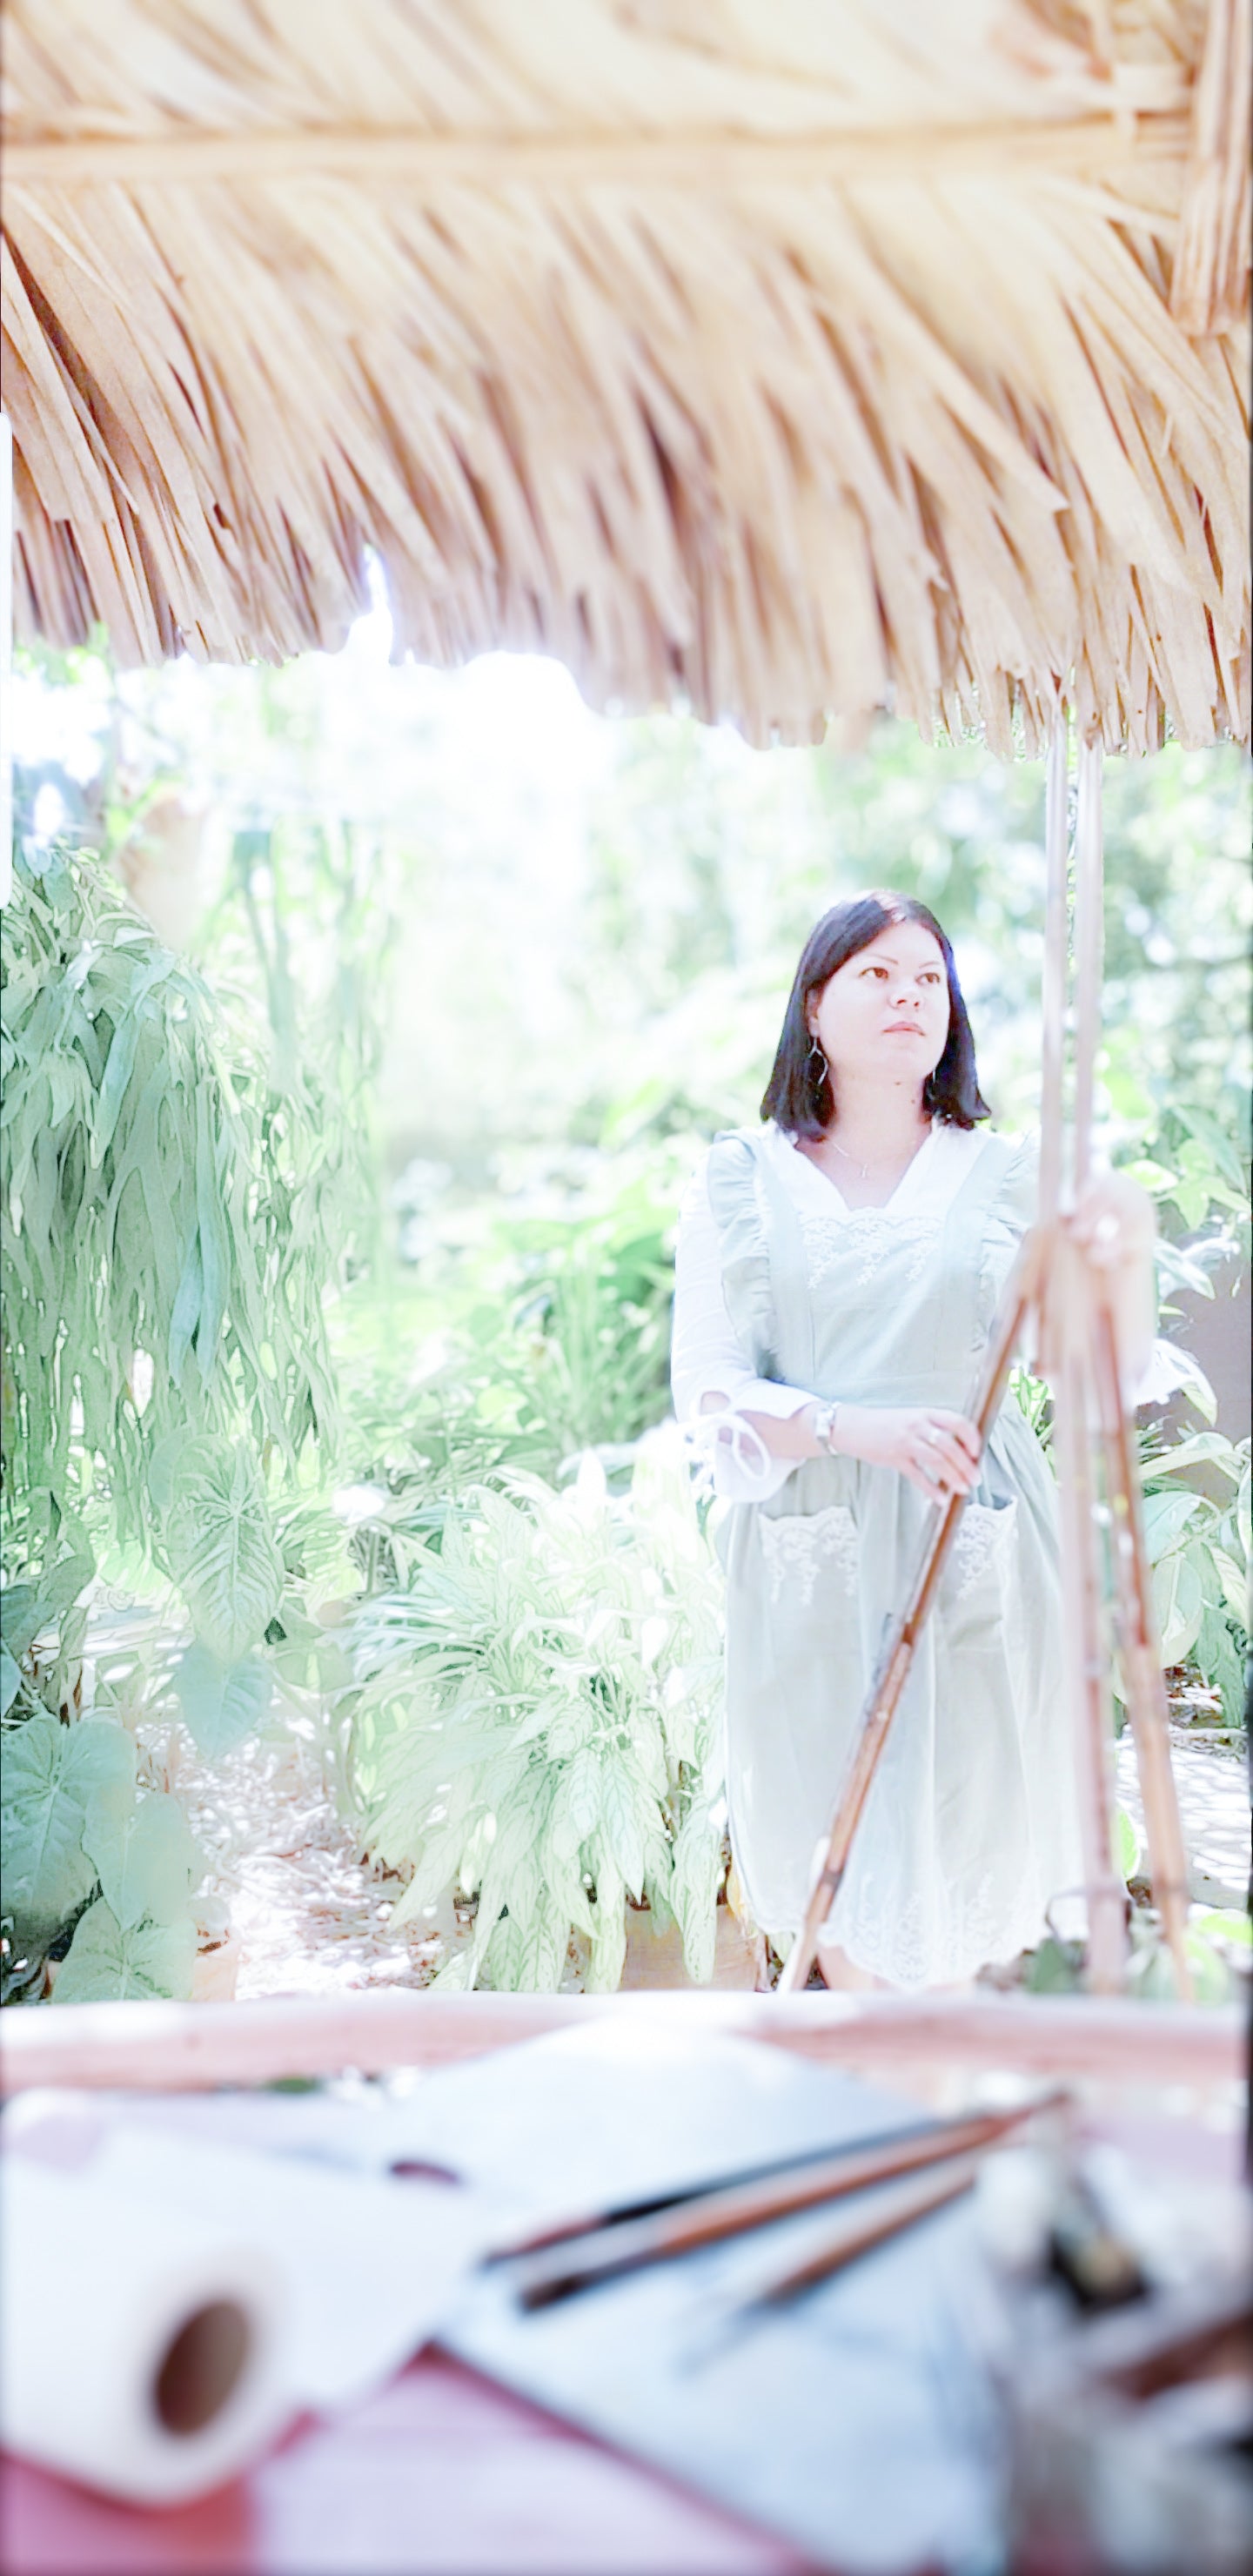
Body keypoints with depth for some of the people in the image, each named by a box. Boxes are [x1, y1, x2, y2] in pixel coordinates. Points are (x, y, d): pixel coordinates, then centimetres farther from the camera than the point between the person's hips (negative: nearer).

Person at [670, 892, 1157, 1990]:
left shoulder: (1007, 1173, 4)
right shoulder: (742, 1179, 1)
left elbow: (1105, 1373, 0)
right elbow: (708, 1388, -5)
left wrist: (1129, 1256, -20)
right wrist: (855, 1427, -22)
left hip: (976, 1553, 1)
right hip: (812, 1558, 0)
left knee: (962, 1837, 10)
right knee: (834, 1852, 11)